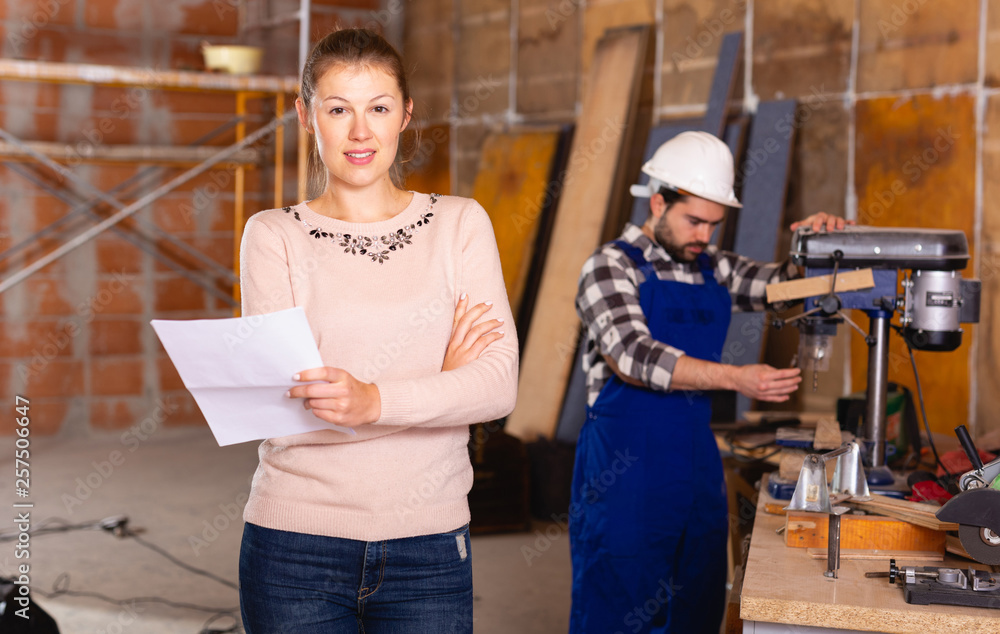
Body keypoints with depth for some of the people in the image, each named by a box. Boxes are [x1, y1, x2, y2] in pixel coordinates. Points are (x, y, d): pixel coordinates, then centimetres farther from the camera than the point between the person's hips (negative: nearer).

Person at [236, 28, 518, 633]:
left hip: (430, 546, 1)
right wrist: (438, 383, -11)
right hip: (297, 548, -1)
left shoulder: (460, 224, 4)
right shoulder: (273, 236, 1)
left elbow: (499, 383, -8)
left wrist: (377, 400, -25)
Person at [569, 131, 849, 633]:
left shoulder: (713, 270, 11)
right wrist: (735, 378, -33)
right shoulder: (611, 266, -8)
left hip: (698, 469, 6)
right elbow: (633, 355, -23)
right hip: (623, 474, -6)